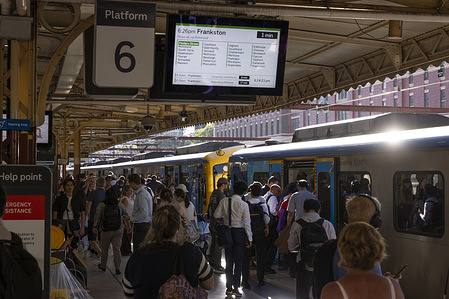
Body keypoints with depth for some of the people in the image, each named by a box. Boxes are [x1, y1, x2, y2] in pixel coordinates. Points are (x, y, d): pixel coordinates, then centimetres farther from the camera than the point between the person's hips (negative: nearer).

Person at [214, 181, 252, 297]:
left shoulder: (224, 202, -5)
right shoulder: (243, 205, -13)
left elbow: (216, 215, 4)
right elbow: (247, 223, -9)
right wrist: (249, 238, -2)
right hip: (239, 232, -3)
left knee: (229, 261, 12)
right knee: (238, 261, 4)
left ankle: (229, 288, 15)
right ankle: (236, 287, -1)